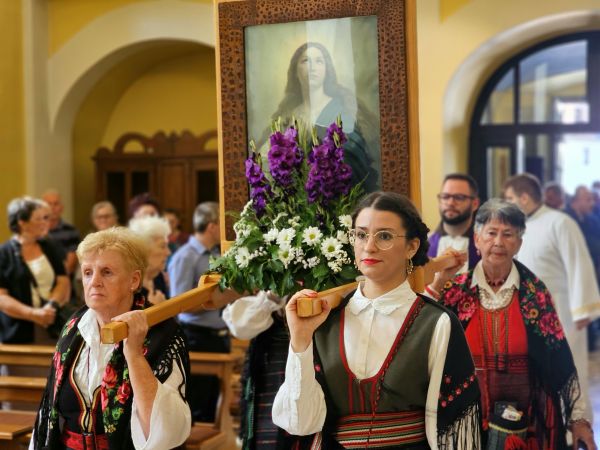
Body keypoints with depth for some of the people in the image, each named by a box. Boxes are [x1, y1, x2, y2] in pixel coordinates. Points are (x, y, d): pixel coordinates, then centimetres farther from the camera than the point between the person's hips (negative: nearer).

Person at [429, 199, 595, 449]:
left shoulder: (534, 292, -3)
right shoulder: (456, 289, -3)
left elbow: (559, 360, 0)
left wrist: (578, 418, -2)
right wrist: (439, 282, -16)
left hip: (525, 424, 0)